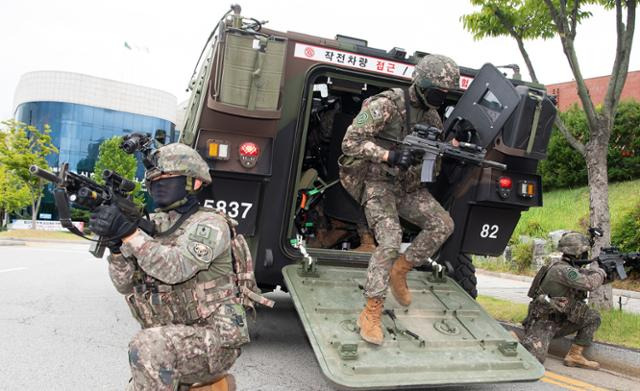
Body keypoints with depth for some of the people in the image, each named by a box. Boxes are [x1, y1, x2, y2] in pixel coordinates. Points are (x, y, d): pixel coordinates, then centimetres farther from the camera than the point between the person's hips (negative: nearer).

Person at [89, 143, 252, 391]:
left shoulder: (209, 224, -12)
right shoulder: (153, 226, 9)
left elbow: (175, 268, -29)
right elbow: (126, 285, 2)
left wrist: (128, 232, -31)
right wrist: (116, 242, -14)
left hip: (214, 341, -8)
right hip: (173, 344, 8)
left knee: (149, 346, -31)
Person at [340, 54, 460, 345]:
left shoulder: (431, 115, 5)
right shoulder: (386, 105, -19)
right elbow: (350, 144, -24)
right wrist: (391, 156, -32)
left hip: (408, 186, 7)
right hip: (378, 183, -7)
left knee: (443, 225, -8)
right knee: (390, 240, -24)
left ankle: (400, 271, 10)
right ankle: (371, 314, -15)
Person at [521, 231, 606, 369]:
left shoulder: (570, 268, 7)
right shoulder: (562, 269, -23)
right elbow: (590, 283, -28)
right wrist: (600, 272, -8)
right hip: (542, 323, -9)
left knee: (593, 317, 3)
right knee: (534, 359, -24)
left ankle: (574, 356, 6)